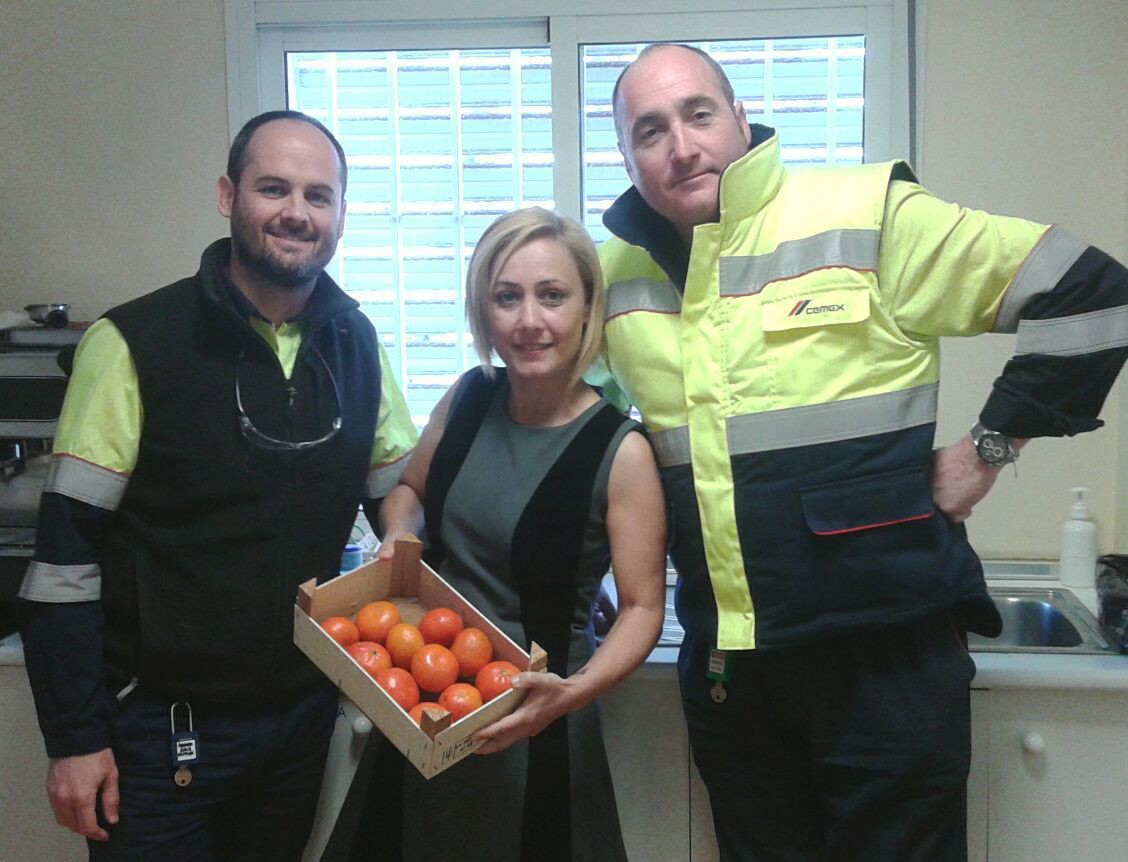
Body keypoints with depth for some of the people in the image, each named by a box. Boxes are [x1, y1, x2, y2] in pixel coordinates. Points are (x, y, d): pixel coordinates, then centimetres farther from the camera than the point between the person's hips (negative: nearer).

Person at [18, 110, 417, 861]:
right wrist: (75, 738, -11)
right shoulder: (135, 344, -13)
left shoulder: (357, 343, 0)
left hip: (305, 714, 4)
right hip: (163, 723, -4)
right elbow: (66, 553, -11)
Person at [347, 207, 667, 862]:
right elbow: (409, 489, 13)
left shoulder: (621, 451, -18)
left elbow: (643, 608, -15)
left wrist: (575, 691, -30)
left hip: (531, 717, -4)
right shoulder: (469, 397, -4)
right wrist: (399, 535, -8)